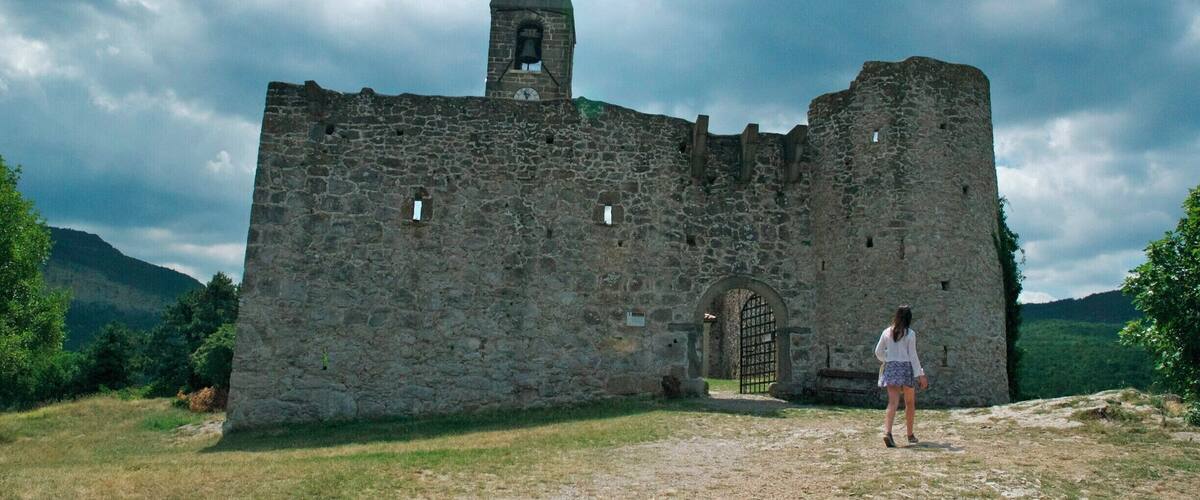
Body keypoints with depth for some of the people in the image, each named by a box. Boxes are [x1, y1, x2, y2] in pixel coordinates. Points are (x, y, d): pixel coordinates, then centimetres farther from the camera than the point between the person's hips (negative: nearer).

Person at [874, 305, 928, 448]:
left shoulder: (887, 332, 6)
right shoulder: (910, 334, -5)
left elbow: (878, 352, 10)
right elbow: (913, 356, -8)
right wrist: (920, 374, -4)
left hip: (890, 368, 2)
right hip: (906, 367, -2)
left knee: (893, 402, -6)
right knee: (910, 402, 16)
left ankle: (887, 432, -27)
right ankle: (910, 435, 26)